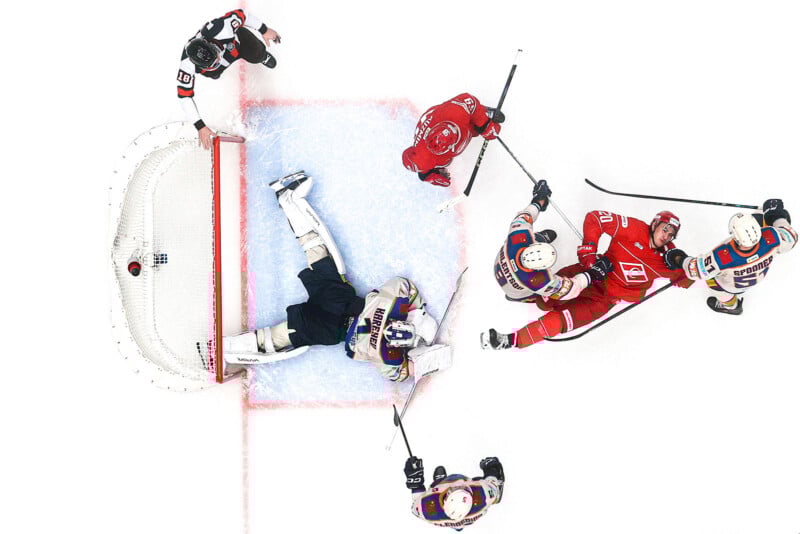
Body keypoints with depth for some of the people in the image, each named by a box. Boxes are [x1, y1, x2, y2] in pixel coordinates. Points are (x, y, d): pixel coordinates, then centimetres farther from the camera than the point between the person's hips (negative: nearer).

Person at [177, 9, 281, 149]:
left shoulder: (220, 30, -47)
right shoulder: (188, 65, -43)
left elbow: (241, 14, -29)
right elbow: (184, 96, -37)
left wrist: (264, 30, -20)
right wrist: (200, 127, -40)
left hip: (236, 38, -1)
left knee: (256, 55, -14)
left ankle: (263, 56, 23)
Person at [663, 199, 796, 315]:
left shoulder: (721, 257, -47)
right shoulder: (770, 237, -41)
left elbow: (697, 270, -29)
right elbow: (790, 238, -17)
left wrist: (681, 261, -8)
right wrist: (779, 217, -2)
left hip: (732, 286, -4)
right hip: (759, 276, 4)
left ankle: (730, 305, 45)